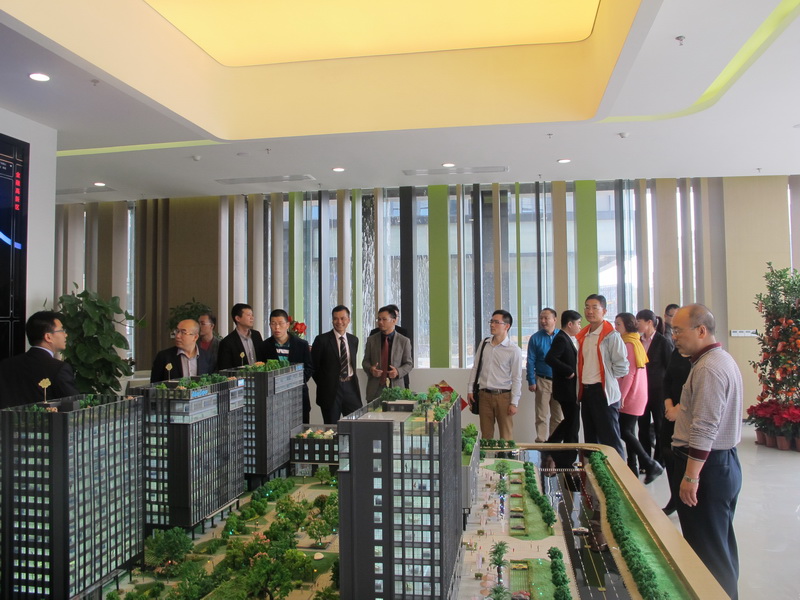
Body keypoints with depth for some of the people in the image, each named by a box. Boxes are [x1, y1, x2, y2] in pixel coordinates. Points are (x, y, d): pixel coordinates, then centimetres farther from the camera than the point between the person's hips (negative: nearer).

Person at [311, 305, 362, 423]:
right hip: (331, 390, -4)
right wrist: (323, 384, 1)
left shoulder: (354, 340, 10)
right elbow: (313, 365, -2)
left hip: (350, 387, 4)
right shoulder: (322, 339, -6)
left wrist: (352, 381, 10)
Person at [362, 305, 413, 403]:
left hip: (395, 388, -1)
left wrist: (398, 371, -13)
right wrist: (370, 369, -10)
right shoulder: (371, 340, 8)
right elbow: (365, 361, 12)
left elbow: (409, 364, 6)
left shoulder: (404, 341, 3)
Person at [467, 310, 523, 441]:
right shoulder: (484, 344, 6)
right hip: (484, 395, 4)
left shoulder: (514, 350, -8)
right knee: (486, 435, 10)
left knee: (506, 436, 4)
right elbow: (475, 368, 12)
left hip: (503, 396, -4)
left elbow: (517, 379, -7)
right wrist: (470, 390, 9)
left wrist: (514, 403, -10)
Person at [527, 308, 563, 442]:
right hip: (542, 381, -2)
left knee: (558, 416, 9)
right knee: (542, 416, -3)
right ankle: (541, 442, 2)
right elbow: (530, 361, 0)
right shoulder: (535, 338, 1)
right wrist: (531, 381, -7)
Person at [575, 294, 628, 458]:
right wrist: (580, 389, 12)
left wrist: (604, 376, -2)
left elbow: (622, 368, -13)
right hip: (586, 391, 8)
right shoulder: (583, 336, 13)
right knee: (590, 439, 15)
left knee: (610, 441, -4)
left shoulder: (611, 336, -11)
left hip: (604, 392, -8)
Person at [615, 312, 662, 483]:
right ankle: (632, 468, 13)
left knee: (624, 431, -8)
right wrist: (622, 395, 17)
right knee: (628, 431, 10)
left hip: (631, 395, -10)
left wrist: (621, 396, -16)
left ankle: (650, 465, -2)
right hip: (635, 395, 10)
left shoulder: (629, 344, -14)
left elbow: (630, 373, -19)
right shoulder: (636, 342, 15)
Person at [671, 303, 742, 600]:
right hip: (725, 462, 11)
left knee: (706, 549, -1)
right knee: (722, 542, 20)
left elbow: (704, 430, -25)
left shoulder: (708, 369, -21)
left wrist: (690, 476, -23)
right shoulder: (723, 359, 13)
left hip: (707, 465, -11)